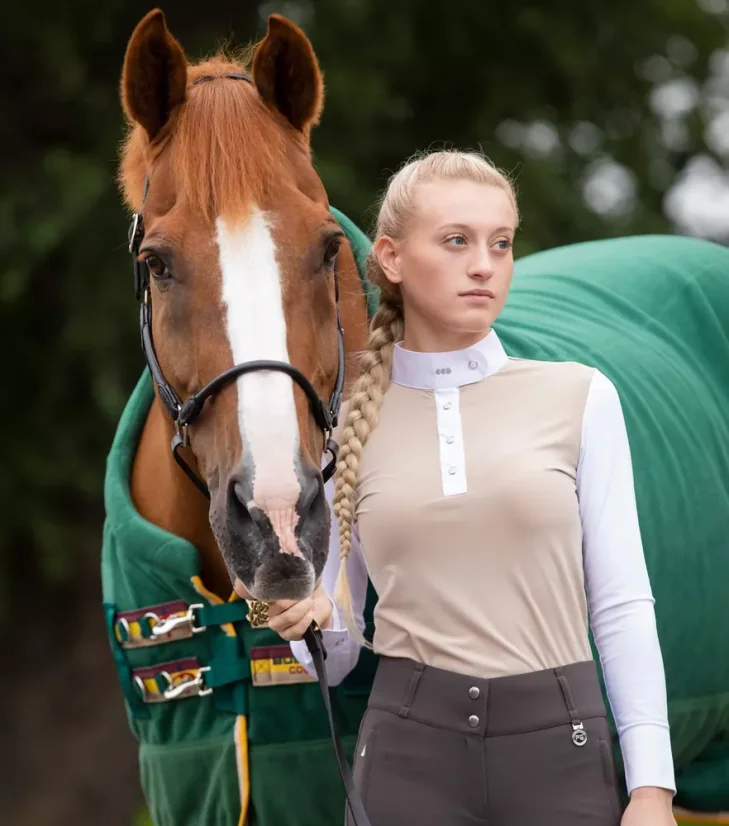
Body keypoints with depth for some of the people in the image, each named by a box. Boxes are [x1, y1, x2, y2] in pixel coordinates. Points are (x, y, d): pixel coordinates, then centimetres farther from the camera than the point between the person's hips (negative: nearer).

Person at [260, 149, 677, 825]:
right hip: (409, 749, 1)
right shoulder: (343, 427, 5)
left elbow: (622, 604, 2)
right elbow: (339, 651, 10)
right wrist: (308, 621, -12)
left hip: (561, 748, -1)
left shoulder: (580, 397, 2)